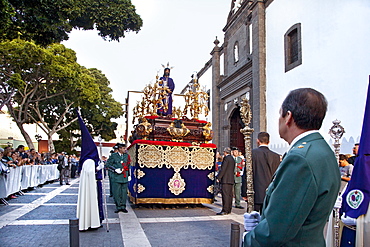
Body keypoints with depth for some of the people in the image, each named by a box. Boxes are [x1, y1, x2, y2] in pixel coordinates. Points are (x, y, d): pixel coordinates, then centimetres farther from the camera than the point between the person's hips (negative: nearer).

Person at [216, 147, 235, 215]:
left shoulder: (226, 158, -10)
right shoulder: (232, 159, 18)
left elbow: (223, 169, -15)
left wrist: (218, 177, -12)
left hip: (225, 179, -9)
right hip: (231, 179, 9)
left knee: (225, 194, -10)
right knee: (229, 194, 10)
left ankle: (225, 210, -11)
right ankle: (229, 210, 14)